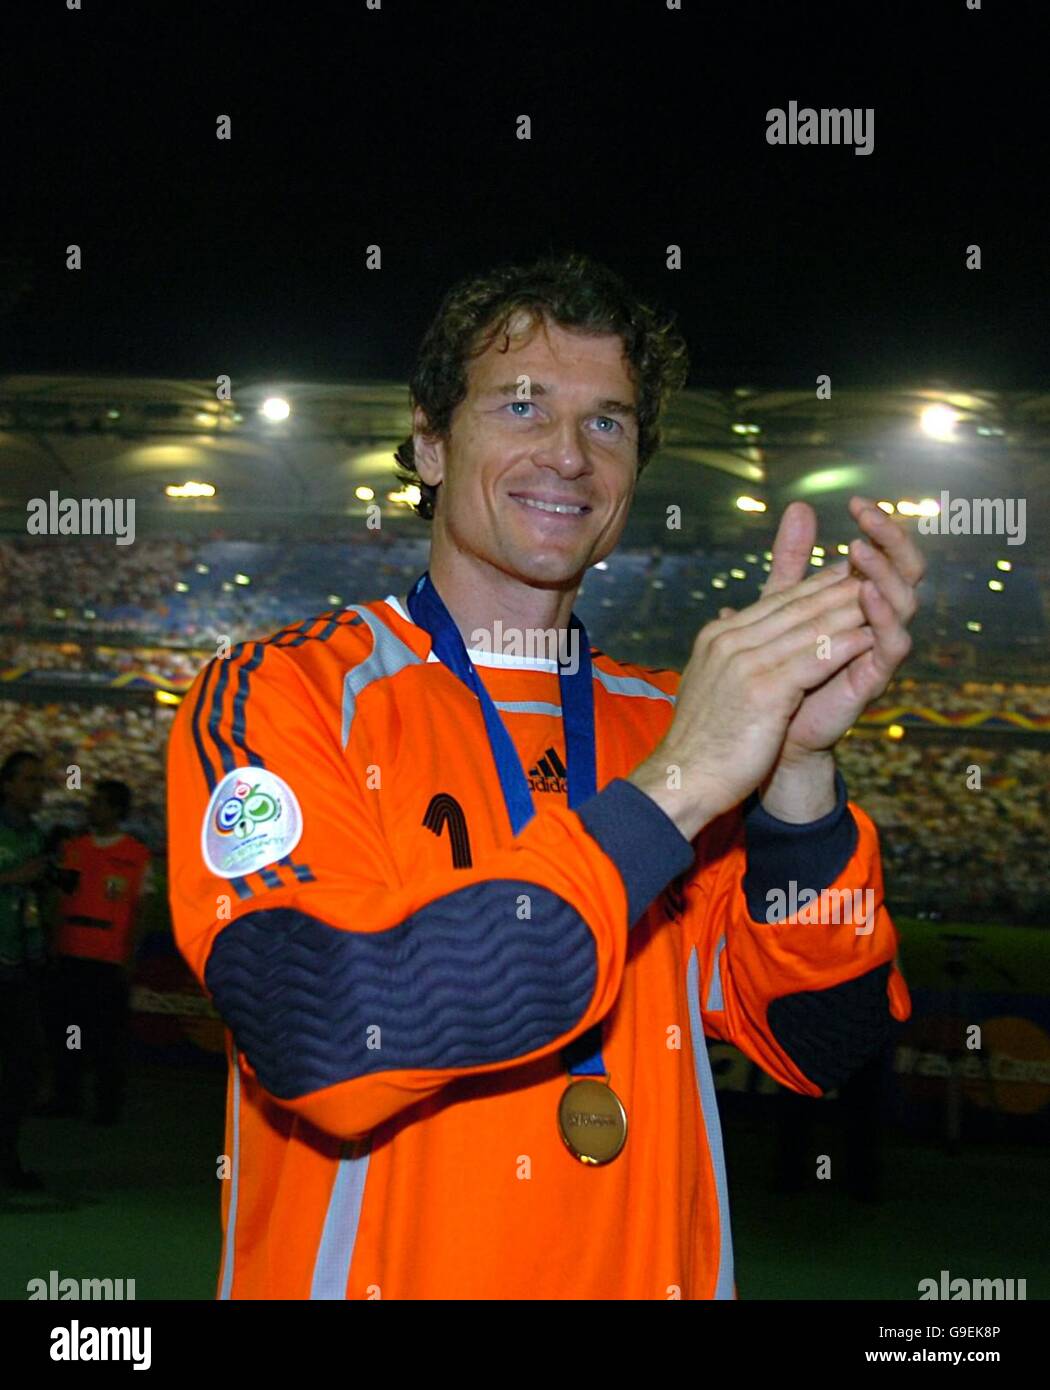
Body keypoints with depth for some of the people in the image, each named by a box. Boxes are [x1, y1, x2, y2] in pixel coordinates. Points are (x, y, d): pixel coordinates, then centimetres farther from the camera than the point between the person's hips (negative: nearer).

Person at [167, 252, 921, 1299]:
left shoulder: (668, 721, 4)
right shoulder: (275, 696, -8)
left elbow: (818, 1048, -3)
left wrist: (796, 769, -18)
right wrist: (666, 796, -24)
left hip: (649, 1272, 3)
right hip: (376, 1270, -3)